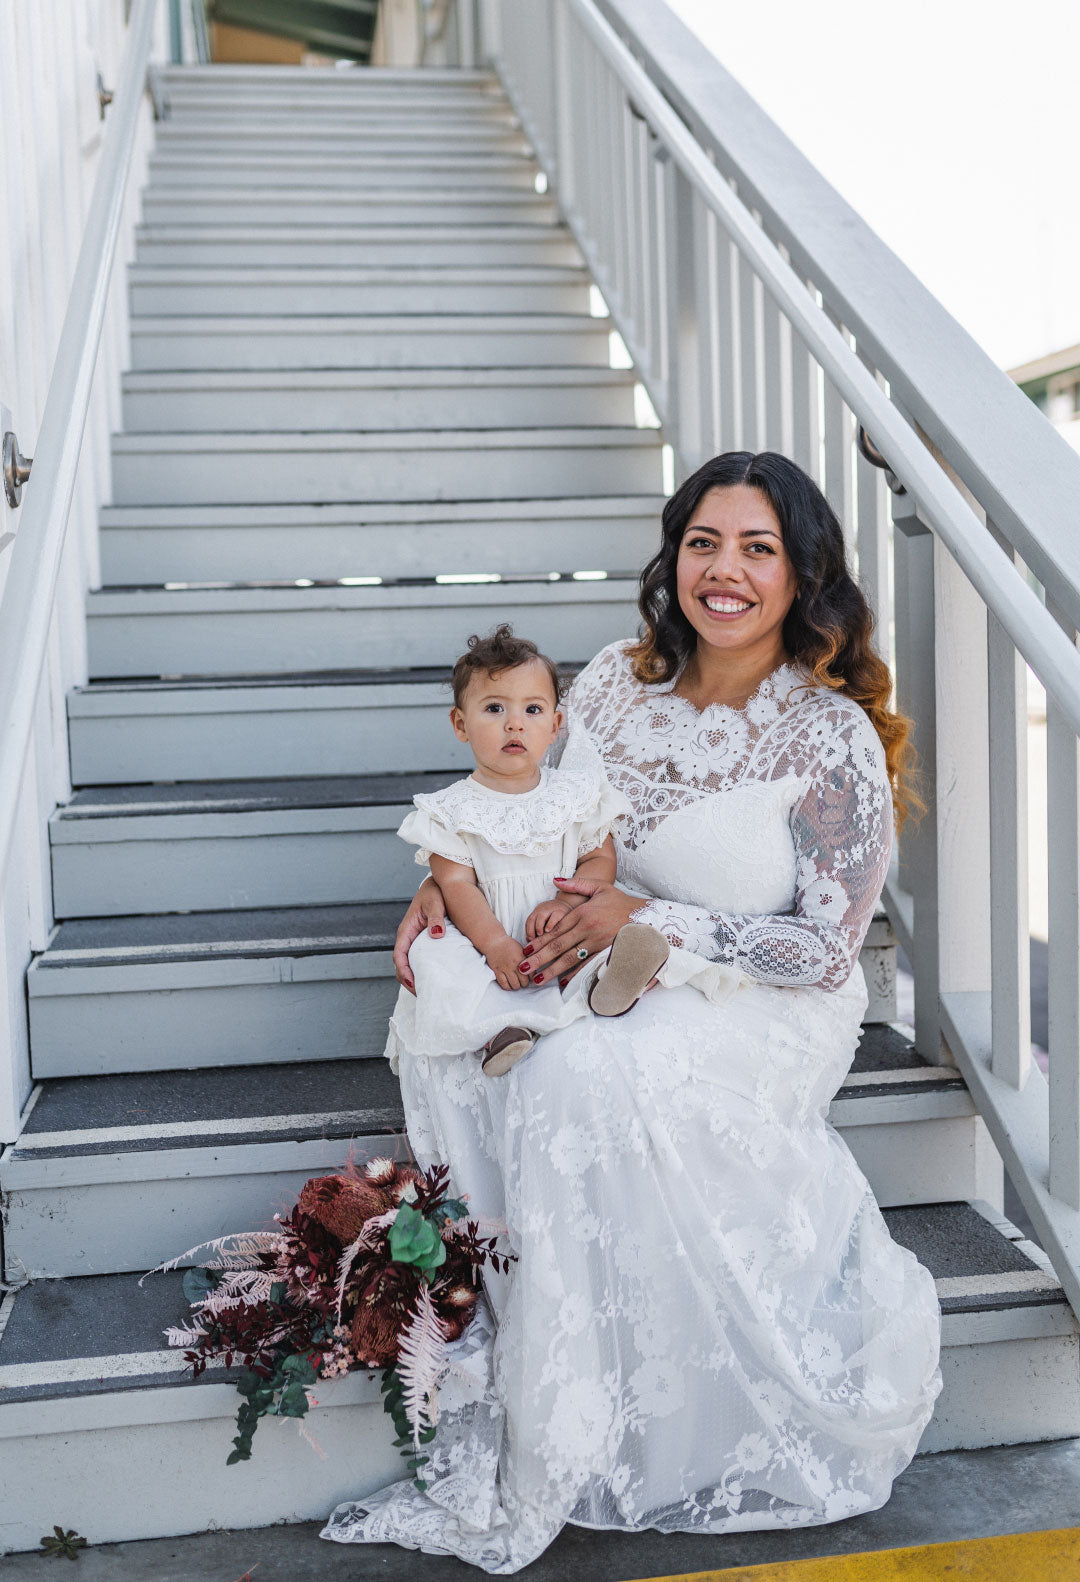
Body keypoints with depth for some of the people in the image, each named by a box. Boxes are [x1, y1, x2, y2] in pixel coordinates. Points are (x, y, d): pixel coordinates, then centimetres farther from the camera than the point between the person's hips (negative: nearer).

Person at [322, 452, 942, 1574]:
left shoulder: (834, 738, -15)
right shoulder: (618, 681, -1)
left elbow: (825, 951, -14)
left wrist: (647, 917, -21)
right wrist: (447, 883, -10)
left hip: (767, 1010, -5)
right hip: (626, 982, 6)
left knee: (580, 1080, -32)